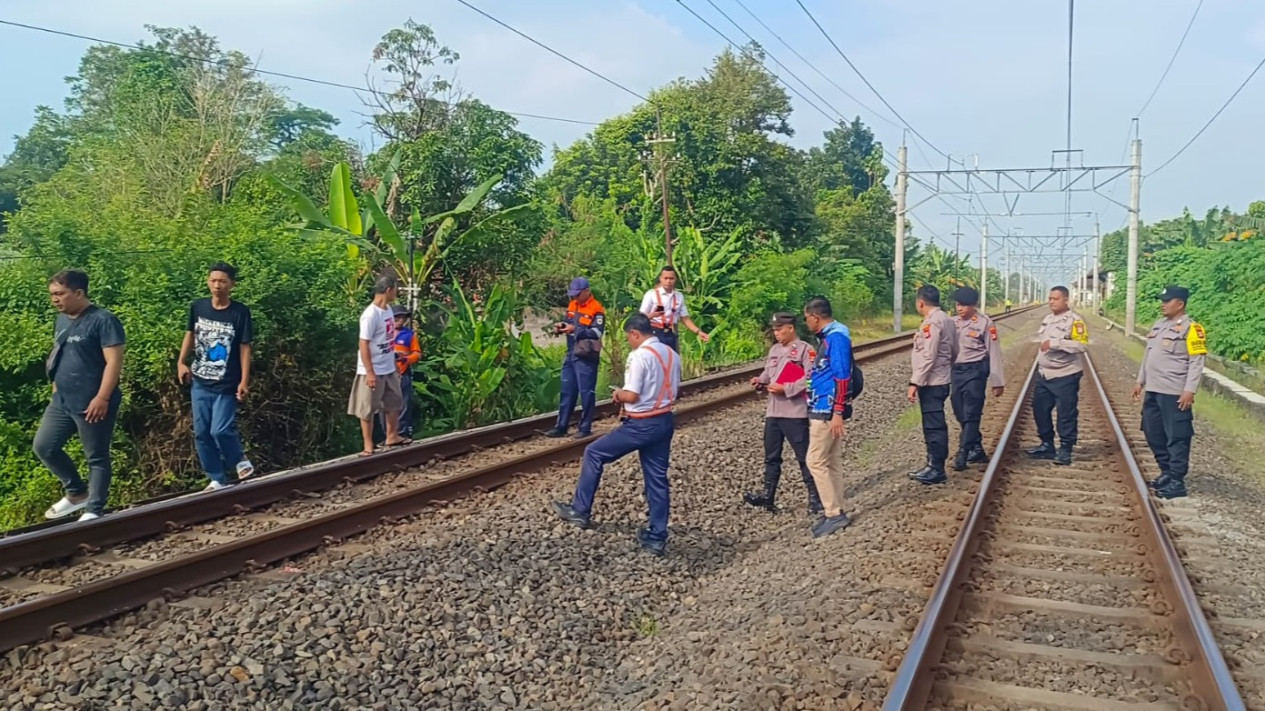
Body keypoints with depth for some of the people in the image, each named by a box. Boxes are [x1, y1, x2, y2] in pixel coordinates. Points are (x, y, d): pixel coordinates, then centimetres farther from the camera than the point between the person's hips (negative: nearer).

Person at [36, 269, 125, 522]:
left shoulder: (103, 320, -15)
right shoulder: (62, 320, 11)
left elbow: (114, 362, -19)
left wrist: (102, 398, -23)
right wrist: (55, 389, 19)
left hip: (92, 404, -9)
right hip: (62, 401, 9)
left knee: (96, 458, 2)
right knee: (43, 446, 12)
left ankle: (93, 511, 12)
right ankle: (77, 492, 28)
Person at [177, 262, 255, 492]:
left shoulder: (240, 312, -10)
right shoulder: (197, 307, 1)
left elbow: (245, 347, -8)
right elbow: (190, 334, 15)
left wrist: (244, 381, -12)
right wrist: (181, 363, 3)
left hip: (227, 385, -5)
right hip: (200, 383, 5)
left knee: (220, 431, -13)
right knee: (201, 433, 6)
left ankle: (240, 461, 16)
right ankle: (218, 479, 18)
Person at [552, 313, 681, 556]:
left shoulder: (639, 356, -18)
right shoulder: (671, 354, 8)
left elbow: (631, 396, -22)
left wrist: (618, 394, -2)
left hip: (642, 425, -8)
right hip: (665, 422, 8)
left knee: (594, 453, 9)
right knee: (657, 478, 12)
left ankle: (580, 511, 17)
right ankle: (657, 537, 15)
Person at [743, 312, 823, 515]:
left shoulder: (804, 349, -9)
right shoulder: (774, 349, 15)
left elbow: (809, 379, -16)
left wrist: (785, 388, -18)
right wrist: (761, 380, 1)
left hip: (795, 412, -7)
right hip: (773, 411, 7)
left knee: (804, 456, 0)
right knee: (771, 455, 10)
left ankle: (815, 497, 9)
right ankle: (767, 495, 16)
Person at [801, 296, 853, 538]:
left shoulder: (837, 337, -16)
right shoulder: (827, 337, 13)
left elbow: (842, 377, -20)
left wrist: (838, 412, -22)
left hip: (828, 410, -10)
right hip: (823, 409, 10)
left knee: (815, 461, -6)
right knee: (831, 462, 12)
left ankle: (834, 514, -1)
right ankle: (835, 513, 19)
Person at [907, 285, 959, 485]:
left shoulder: (932, 322, -17)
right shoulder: (946, 320, 13)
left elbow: (928, 356, -22)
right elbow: (954, 352, 17)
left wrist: (915, 382, -22)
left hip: (931, 383, -10)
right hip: (941, 380, 10)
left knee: (933, 426, -4)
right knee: (935, 425, 15)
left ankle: (936, 469, 1)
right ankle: (934, 466, 22)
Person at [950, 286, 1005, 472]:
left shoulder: (985, 323, -5)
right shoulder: (953, 323, 9)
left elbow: (994, 353, -4)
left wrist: (997, 381, -5)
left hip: (975, 371, -6)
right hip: (955, 371, 6)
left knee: (971, 414, -7)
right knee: (961, 414, 10)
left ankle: (963, 453, -6)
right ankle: (977, 450, 23)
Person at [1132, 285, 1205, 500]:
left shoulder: (1190, 328, -10)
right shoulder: (1159, 325, 15)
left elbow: (1196, 362, -14)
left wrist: (1189, 390, -19)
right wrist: (1140, 381, 20)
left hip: (1174, 393, -9)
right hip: (1153, 391, 9)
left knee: (1176, 438, -3)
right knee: (1154, 435, 15)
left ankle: (1177, 482, 2)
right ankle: (1167, 473, 29)